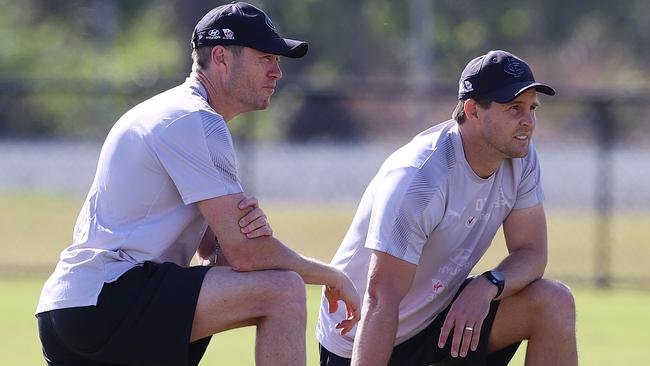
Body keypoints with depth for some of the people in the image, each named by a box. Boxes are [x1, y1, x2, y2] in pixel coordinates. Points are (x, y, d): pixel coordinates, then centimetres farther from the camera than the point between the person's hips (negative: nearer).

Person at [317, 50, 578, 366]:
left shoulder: (520, 156, -6)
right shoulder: (419, 177, -29)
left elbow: (531, 253, -4)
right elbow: (381, 300, -33)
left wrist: (487, 286, -27)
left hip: (443, 314, 7)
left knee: (555, 303, -13)